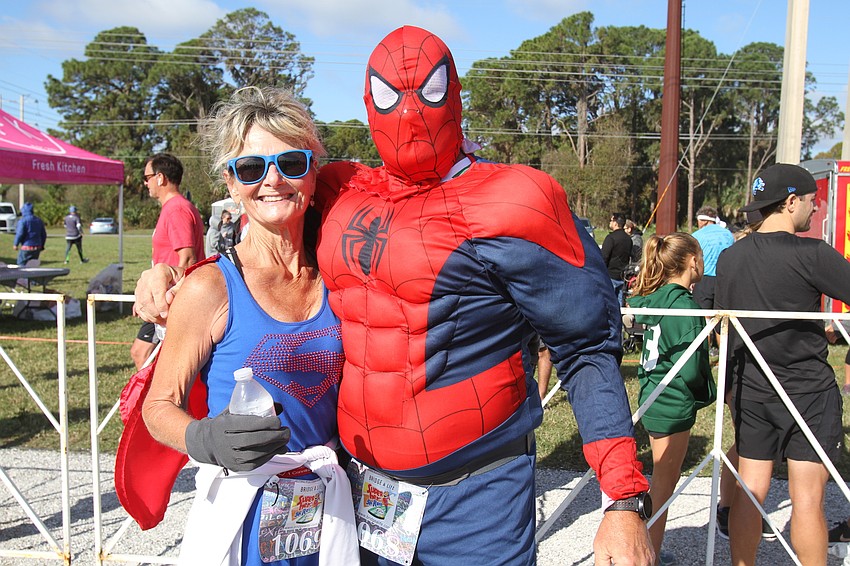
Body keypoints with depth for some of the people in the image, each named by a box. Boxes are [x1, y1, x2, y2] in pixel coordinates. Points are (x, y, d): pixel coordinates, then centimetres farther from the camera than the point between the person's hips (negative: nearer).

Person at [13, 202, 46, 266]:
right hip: (37, 248, 6)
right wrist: (41, 246, 24)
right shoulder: (39, 220, 12)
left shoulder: (22, 220, -9)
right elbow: (44, 235, 16)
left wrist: (16, 244, -1)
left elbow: (20, 234, -13)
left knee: (22, 265, 0)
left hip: (26, 247, -6)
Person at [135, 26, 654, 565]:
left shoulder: (506, 207, -12)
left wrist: (626, 504, -14)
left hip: (476, 501, -4)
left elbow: (589, 351, -10)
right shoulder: (340, 196, 3)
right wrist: (175, 277, 5)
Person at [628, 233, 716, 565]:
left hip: (653, 400, 9)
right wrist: (707, 394, -4)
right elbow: (689, 369, -21)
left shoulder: (655, 299, 6)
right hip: (674, 406, -9)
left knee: (663, 480, 20)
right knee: (664, 483, 4)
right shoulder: (685, 306, -19)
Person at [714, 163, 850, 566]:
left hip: (749, 390, 5)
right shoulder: (811, 254, -15)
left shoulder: (729, 257, 3)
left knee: (749, 491, 11)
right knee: (807, 497, 3)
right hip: (808, 390, -5)